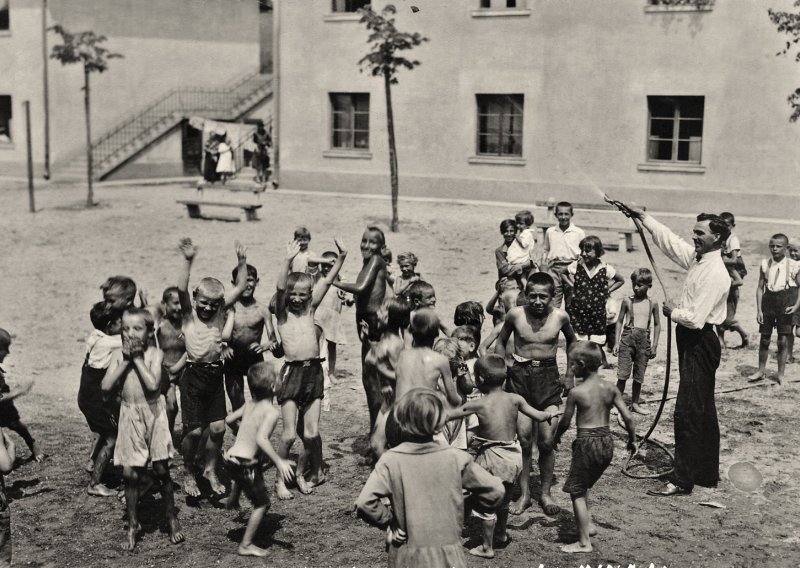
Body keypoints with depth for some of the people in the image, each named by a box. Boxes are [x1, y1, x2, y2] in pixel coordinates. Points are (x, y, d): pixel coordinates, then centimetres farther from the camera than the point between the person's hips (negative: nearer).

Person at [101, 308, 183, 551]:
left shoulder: (153, 354, -9)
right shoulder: (119, 355, -1)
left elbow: (153, 384, -25)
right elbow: (106, 385, -12)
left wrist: (138, 358, -19)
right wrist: (126, 360, -15)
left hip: (153, 414, -2)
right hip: (130, 417, 2)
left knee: (161, 469, 4)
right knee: (130, 473, 4)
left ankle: (172, 519, 21)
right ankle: (132, 525, 19)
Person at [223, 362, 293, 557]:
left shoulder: (249, 405, 4)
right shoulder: (272, 412, -20)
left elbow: (229, 420, 19)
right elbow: (261, 439, -33)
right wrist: (279, 462, -33)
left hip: (230, 458, 8)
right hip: (246, 465, -8)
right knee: (262, 504, 7)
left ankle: (233, 498, 61)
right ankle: (246, 545, 11)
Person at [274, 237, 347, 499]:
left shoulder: (310, 309, 10)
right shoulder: (282, 313, 0)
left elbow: (327, 282, 3)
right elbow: (280, 289, -17)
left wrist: (341, 257, -7)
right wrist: (288, 261, -30)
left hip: (314, 370, 4)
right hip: (292, 372, -3)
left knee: (311, 433, 3)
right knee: (289, 434, -4)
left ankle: (301, 472, 26)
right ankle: (280, 480, 12)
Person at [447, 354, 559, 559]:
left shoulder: (477, 404, -13)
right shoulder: (514, 399, -3)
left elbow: (447, 416, -6)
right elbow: (539, 416, 7)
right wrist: (551, 413, 28)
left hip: (492, 457, -5)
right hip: (514, 456, 5)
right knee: (503, 501, 25)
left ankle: (487, 547, 18)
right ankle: (501, 536, 44)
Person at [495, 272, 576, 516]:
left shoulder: (560, 316, -5)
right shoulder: (515, 314, -6)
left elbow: (571, 341, 16)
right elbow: (501, 343, 11)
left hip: (548, 377, 0)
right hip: (520, 376, 0)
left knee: (546, 441, -3)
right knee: (523, 439, 1)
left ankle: (546, 493, 14)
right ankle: (524, 494, 14)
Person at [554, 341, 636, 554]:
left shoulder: (576, 392, -12)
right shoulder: (610, 388, 1)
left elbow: (565, 421, -2)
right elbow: (628, 417, 0)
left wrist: (556, 437, 17)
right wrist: (632, 440, 15)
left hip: (587, 442, -6)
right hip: (607, 441, 6)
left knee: (576, 492, 4)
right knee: (583, 487, 25)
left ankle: (584, 542, 5)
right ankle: (588, 524, 25)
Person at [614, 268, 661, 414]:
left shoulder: (653, 304, 3)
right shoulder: (627, 301, 1)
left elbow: (657, 324, 10)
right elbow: (620, 321, 6)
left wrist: (654, 345, 5)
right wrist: (616, 342, 1)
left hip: (644, 339, 1)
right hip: (627, 337, -1)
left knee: (639, 375, 8)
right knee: (623, 374, -5)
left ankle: (635, 403, 20)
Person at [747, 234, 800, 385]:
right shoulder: (765, 264, 1)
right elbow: (760, 287, 3)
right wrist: (759, 309, -2)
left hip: (785, 304, -2)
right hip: (768, 301, 2)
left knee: (783, 341, 1)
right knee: (764, 339, 9)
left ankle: (781, 374, 12)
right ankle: (761, 371, 23)